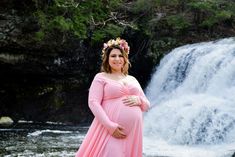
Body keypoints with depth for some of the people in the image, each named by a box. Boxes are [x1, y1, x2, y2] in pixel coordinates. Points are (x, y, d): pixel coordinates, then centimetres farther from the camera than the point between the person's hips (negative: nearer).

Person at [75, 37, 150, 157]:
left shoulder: (132, 79, 19)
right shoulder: (101, 77, 3)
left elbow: (146, 105, 20)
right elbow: (93, 103, -8)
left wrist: (138, 100, -5)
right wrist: (110, 126, -18)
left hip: (133, 132, 5)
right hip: (110, 130, -5)